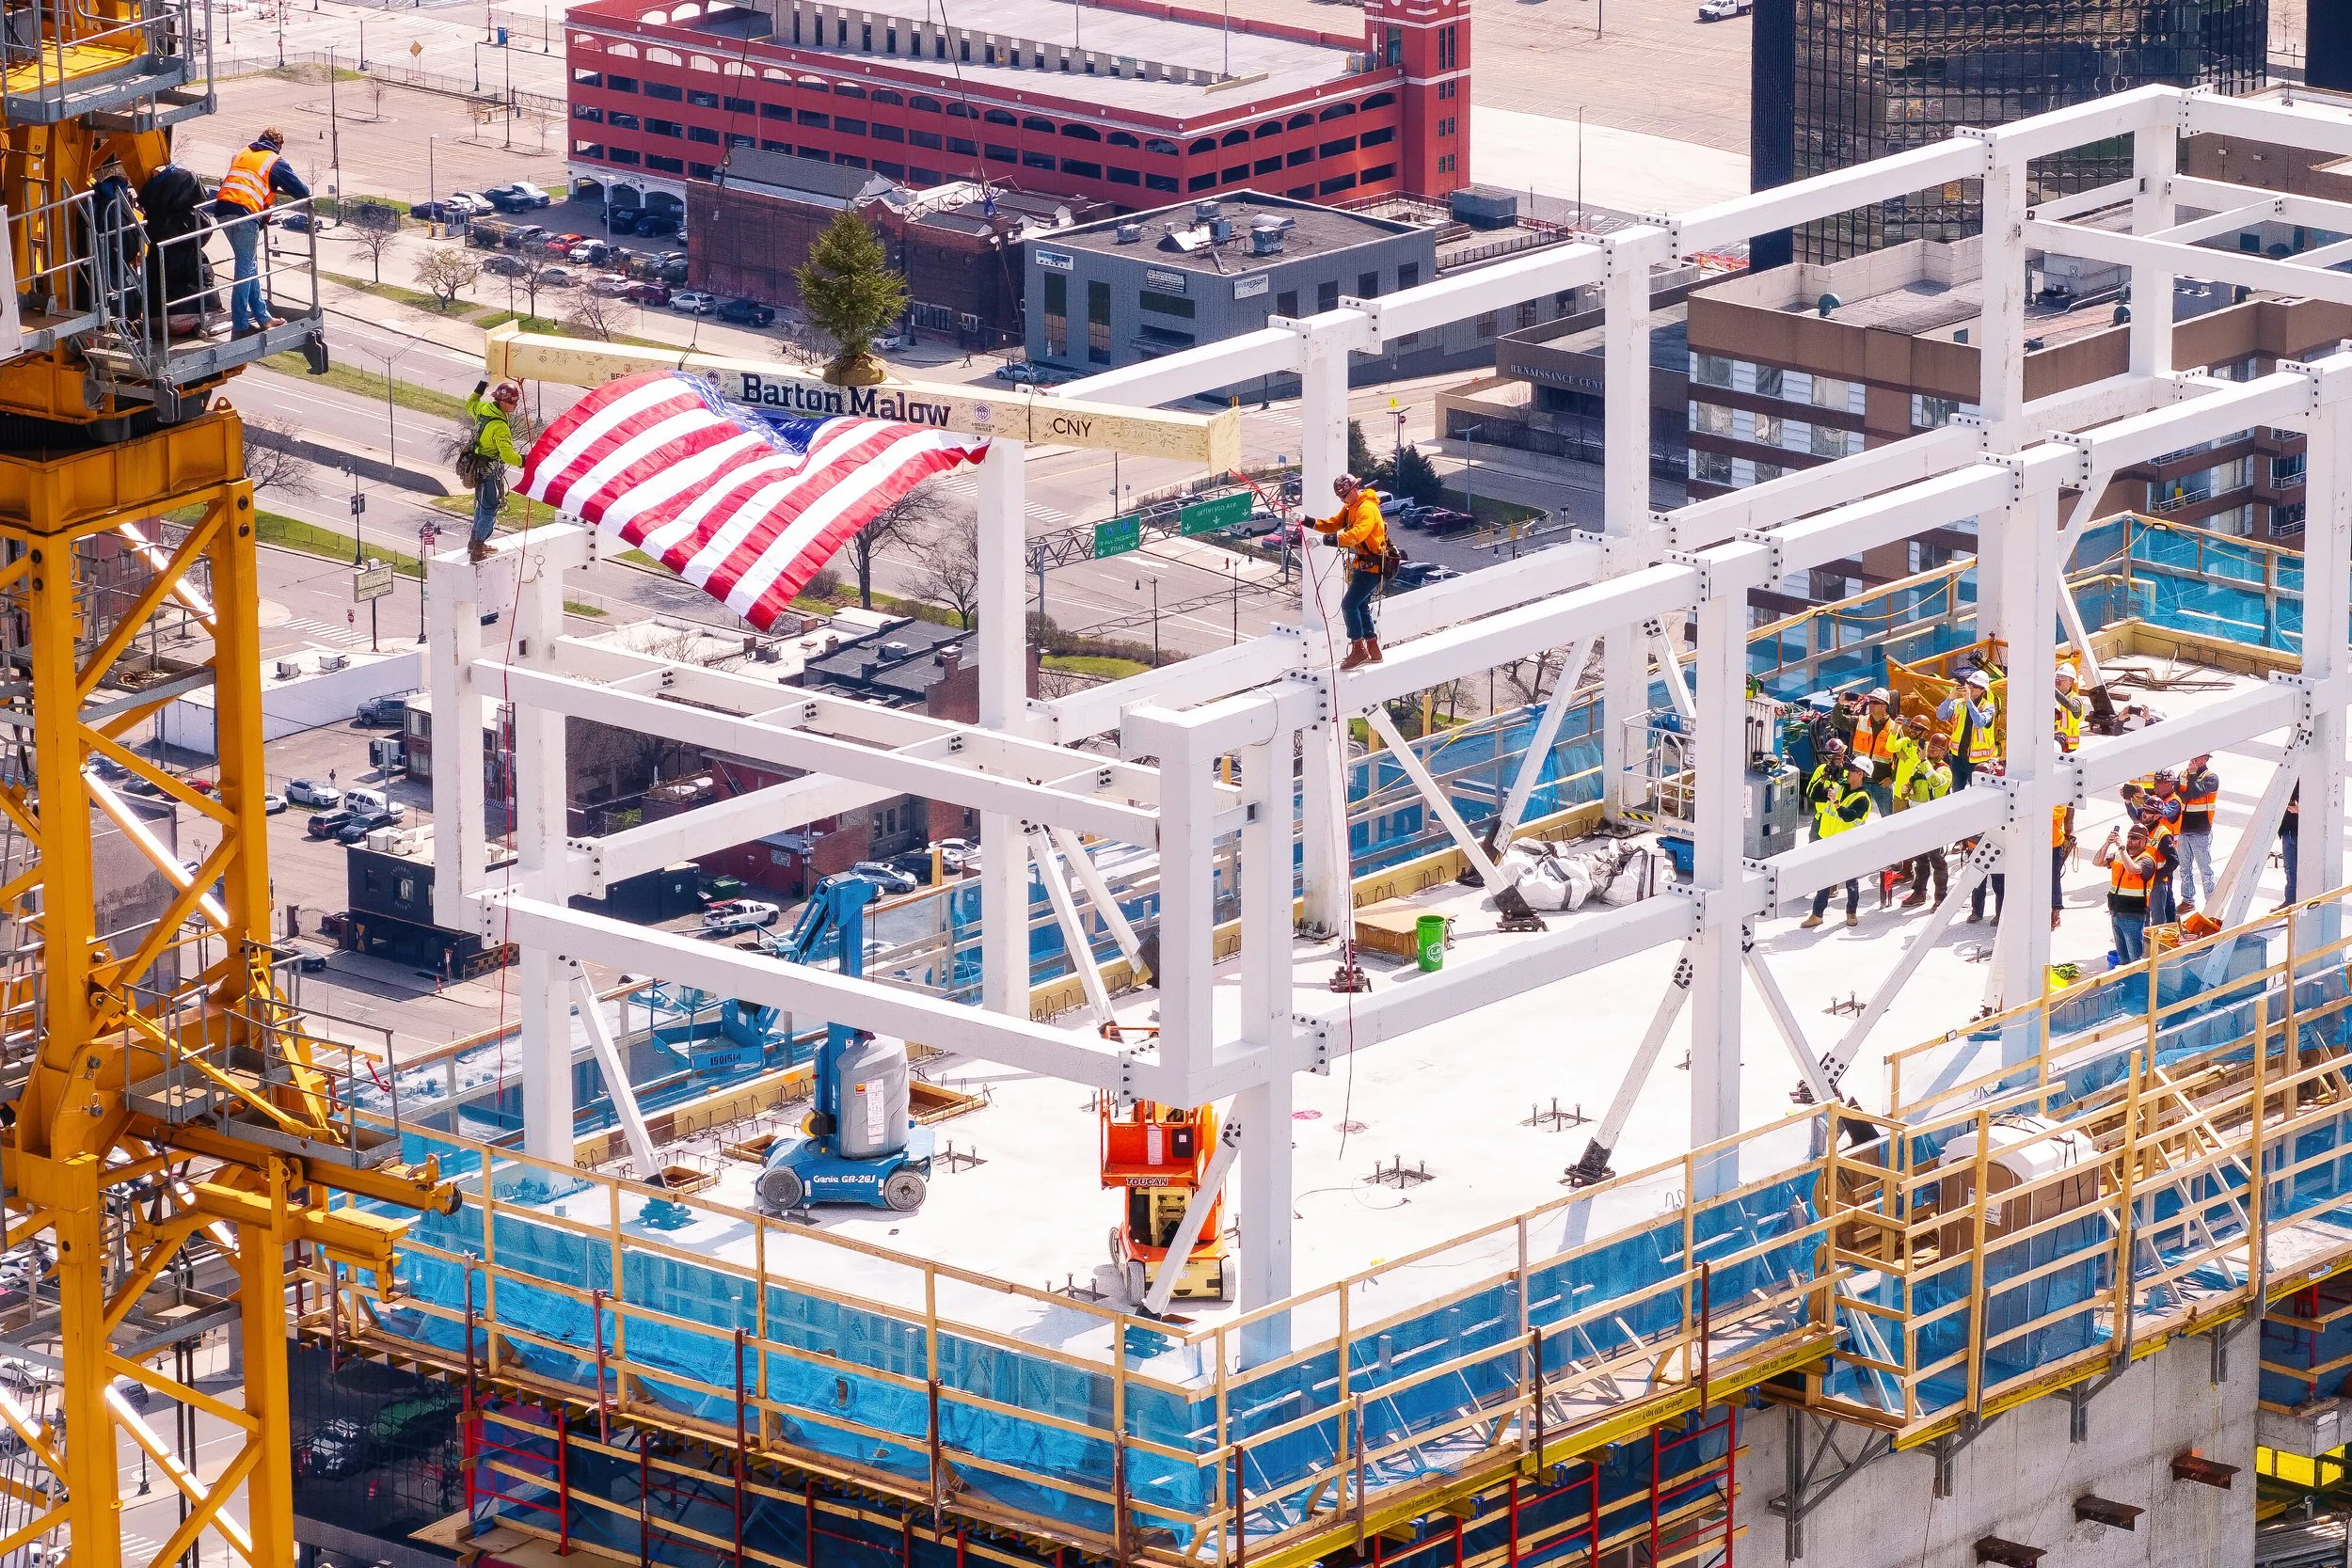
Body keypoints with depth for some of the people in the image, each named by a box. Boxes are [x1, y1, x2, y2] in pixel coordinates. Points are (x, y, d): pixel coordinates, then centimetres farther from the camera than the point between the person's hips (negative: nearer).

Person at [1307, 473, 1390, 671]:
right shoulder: (1350, 507, 12)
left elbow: (1357, 534, -35)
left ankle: (1358, 650, -5)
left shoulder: (1367, 509, -21)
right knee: (1361, 606, 16)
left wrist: (1335, 540, -46)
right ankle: (1373, 651, 24)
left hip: (1372, 566, -11)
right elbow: (1333, 524, 10)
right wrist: (1310, 522, -5)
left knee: (1349, 604, -12)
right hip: (1363, 564, 11)